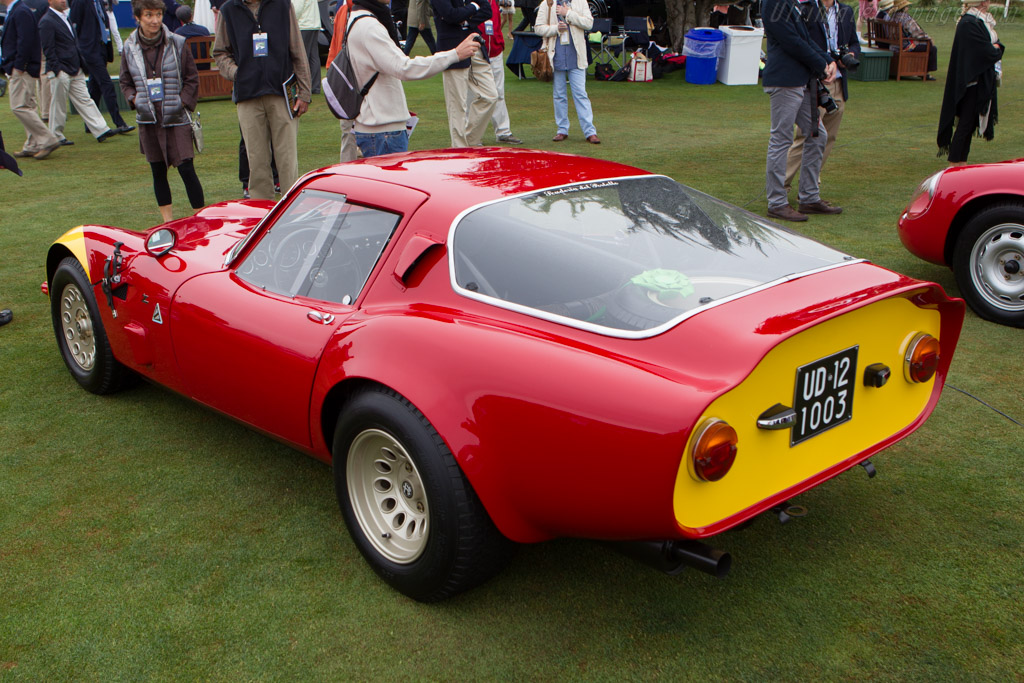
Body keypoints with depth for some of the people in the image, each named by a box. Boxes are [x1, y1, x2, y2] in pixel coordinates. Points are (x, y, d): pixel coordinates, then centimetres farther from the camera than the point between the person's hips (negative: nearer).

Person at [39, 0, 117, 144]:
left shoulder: (64, 17, 15)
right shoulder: (47, 21, -11)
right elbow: (48, 50, -15)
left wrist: (79, 65, 15)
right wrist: (56, 72, -18)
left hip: (75, 70, 8)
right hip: (60, 72, -8)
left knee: (85, 101, 5)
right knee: (58, 105, 2)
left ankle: (101, 131, 3)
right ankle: (56, 137, 12)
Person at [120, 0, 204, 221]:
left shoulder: (177, 44, -2)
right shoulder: (130, 48, 4)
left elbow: (192, 79, 4)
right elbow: (125, 82, 15)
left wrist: (182, 102, -7)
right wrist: (134, 100, -2)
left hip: (176, 118, -3)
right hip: (148, 120, 3)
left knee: (186, 168, -8)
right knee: (158, 171, 8)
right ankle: (167, 222, 17)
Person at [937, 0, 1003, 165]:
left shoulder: (982, 21, 12)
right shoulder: (969, 24, -18)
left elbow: (995, 44, 13)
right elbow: (987, 52, -21)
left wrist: (994, 48, -8)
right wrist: (996, 50, -2)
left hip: (983, 82, 9)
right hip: (972, 83, -9)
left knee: (970, 123, 12)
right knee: (966, 123, -5)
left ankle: (961, 162, 18)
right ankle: (955, 163, 2)